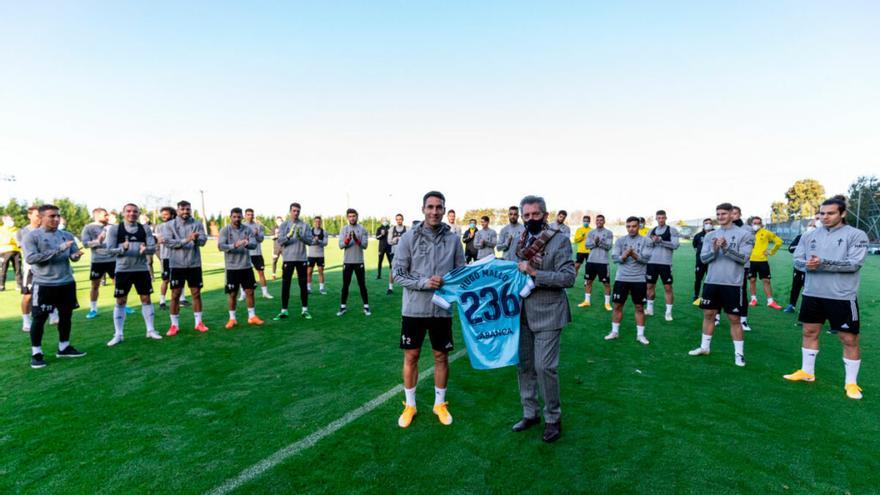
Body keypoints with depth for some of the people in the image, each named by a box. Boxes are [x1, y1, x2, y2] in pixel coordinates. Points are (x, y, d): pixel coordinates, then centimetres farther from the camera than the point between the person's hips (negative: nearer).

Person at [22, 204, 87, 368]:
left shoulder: (66, 235, 8)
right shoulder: (32, 236, -7)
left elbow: (73, 255, 9)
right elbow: (30, 258, -17)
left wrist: (76, 255, -16)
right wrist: (58, 250, -23)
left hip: (67, 283, 5)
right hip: (44, 285, -5)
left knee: (66, 315, 13)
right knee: (39, 318, 2)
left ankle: (64, 347, 28)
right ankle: (36, 353, 15)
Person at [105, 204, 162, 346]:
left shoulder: (145, 229, 4)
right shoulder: (114, 229, -1)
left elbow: (153, 248, -2)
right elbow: (109, 250, -6)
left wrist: (145, 249, -24)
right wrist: (122, 249, -25)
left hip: (142, 269, 1)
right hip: (122, 270, -1)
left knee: (146, 299, 6)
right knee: (120, 301, 5)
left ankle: (151, 330, 15)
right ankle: (118, 334, 14)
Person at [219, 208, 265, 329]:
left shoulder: (248, 229, 2)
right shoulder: (225, 230, -3)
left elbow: (254, 244, -8)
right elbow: (220, 246, -15)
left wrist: (247, 244, -31)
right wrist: (235, 245, -31)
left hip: (247, 266, 2)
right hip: (232, 267, -2)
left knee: (250, 291, 7)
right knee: (232, 293, 6)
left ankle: (252, 316, 18)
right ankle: (232, 318, 19)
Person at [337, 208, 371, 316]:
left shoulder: (362, 229, 0)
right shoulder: (344, 229, 3)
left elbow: (365, 245, -7)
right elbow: (341, 245, -6)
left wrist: (356, 239, -24)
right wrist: (348, 239, -24)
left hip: (359, 261, -1)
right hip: (347, 261, 1)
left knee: (362, 285, 5)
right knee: (345, 285, 7)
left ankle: (366, 307, 12)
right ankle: (343, 307, 16)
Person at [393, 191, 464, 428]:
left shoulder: (453, 239, -1)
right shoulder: (409, 237, -6)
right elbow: (398, 274, -7)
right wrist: (424, 283, -20)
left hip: (442, 309, 1)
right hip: (414, 308, -1)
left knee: (441, 357, 13)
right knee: (411, 357, 10)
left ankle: (440, 403, 33)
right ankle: (410, 405, 29)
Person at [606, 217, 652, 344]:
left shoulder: (646, 241, -1)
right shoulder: (620, 240, 4)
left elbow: (646, 258, -11)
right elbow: (614, 257, -3)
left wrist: (634, 255, -25)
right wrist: (625, 255, -22)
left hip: (639, 279, -1)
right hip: (621, 278, 1)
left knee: (639, 307, 6)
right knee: (618, 305, 7)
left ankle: (640, 334, 16)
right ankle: (615, 331, 18)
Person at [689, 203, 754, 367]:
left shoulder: (743, 234, -3)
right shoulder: (710, 235, 9)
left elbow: (743, 258, -12)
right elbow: (703, 258, 2)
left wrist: (726, 248, -24)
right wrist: (714, 250, -17)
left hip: (732, 283, -4)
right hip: (711, 282, 4)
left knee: (734, 319, 3)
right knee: (708, 314, 12)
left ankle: (739, 353, 13)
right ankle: (704, 347, 25)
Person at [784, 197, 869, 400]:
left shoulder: (856, 235, -6)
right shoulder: (810, 236, 6)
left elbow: (854, 264, -17)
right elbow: (797, 259, 2)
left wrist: (823, 263, -27)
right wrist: (808, 264, -20)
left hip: (842, 296, -4)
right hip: (812, 293, 4)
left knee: (849, 339, 3)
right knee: (809, 332, 13)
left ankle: (851, 382, 17)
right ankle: (807, 372, 27)